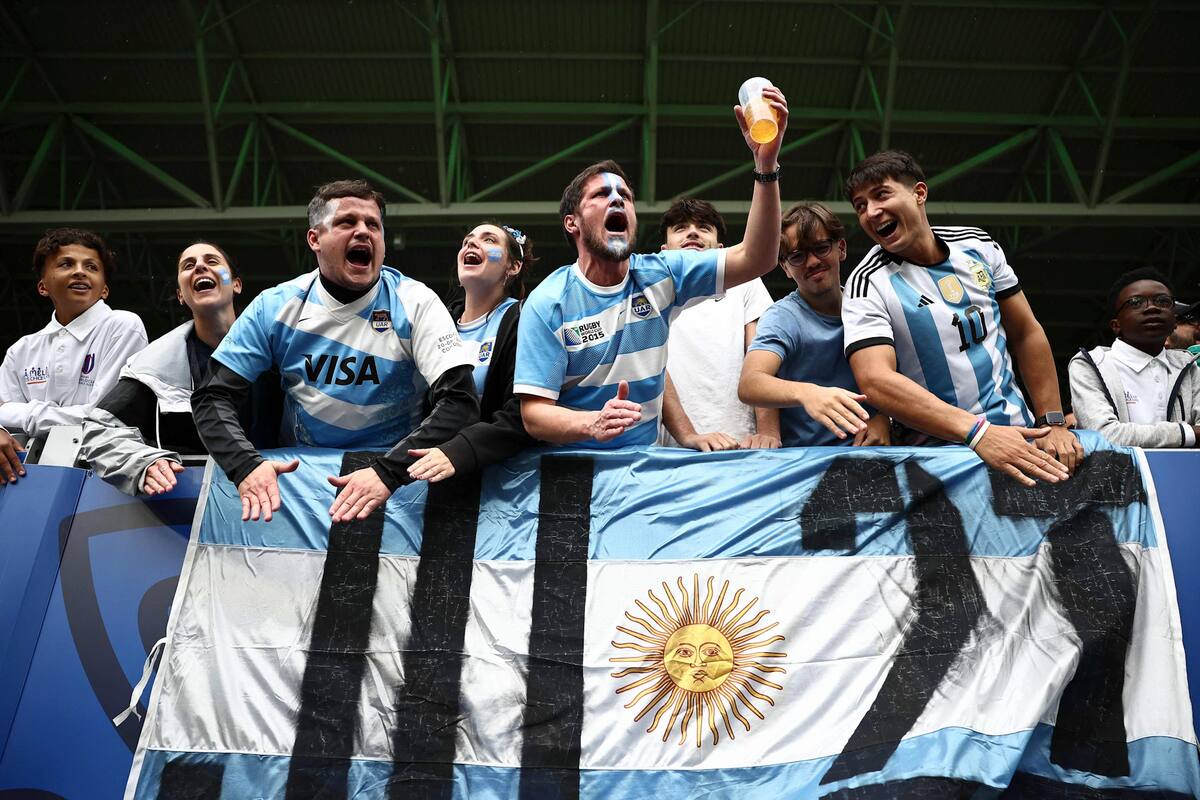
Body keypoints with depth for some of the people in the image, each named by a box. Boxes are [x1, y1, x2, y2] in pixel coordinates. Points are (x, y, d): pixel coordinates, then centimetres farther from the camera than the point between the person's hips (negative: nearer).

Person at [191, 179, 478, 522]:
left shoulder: (415, 304, -8)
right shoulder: (276, 306, -1)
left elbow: (461, 402, -17)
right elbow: (212, 396, -2)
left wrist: (388, 471, -31)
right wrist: (246, 465, -22)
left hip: (392, 467, -2)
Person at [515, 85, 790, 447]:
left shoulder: (659, 274, 4)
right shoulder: (548, 304, -7)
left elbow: (755, 258, -4)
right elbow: (534, 414, -11)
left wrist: (765, 164, -16)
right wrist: (593, 424, -31)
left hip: (647, 459, 3)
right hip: (573, 464, -3)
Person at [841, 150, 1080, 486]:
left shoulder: (977, 244, 6)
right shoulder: (868, 284, -10)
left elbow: (1026, 334, 12)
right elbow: (875, 380, -24)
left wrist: (1053, 423, 4)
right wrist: (978, 432, -31)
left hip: (1018, 433, 4)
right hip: (939, 453, -4)